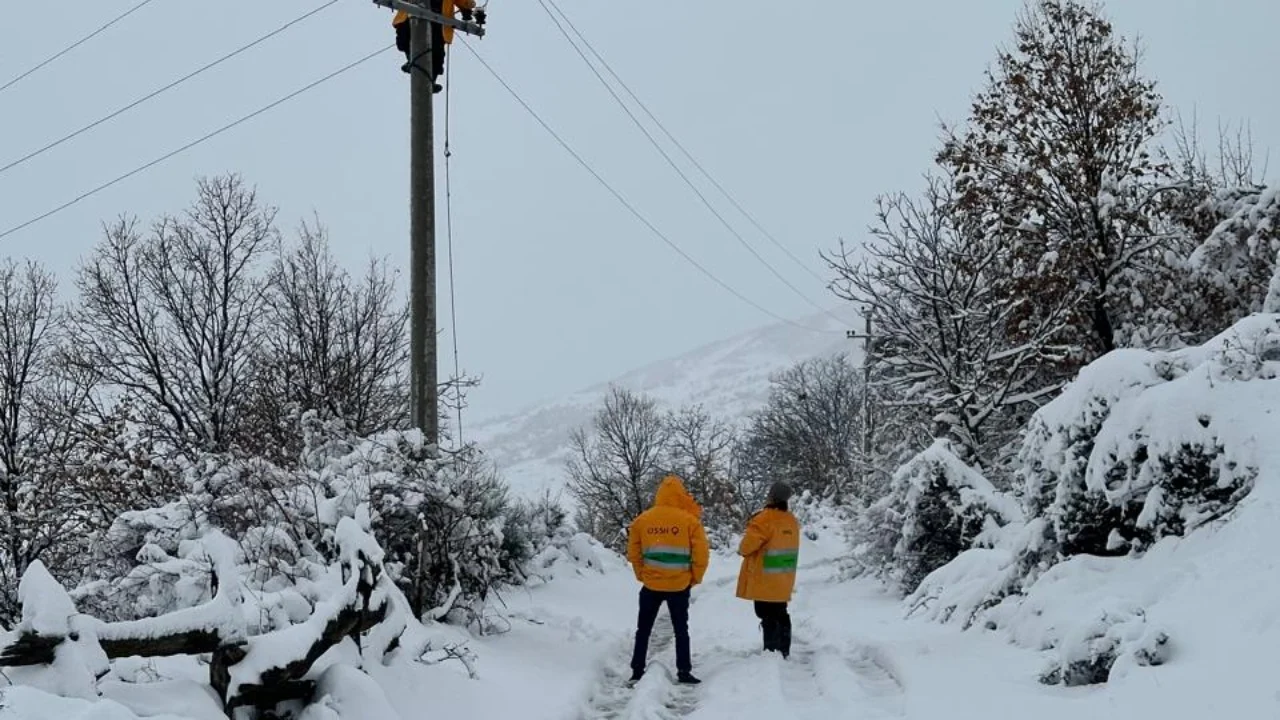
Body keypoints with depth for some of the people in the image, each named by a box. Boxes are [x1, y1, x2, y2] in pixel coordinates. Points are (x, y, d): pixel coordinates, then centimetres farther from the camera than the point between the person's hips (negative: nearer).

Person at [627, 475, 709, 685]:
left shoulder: (642, 519, -2)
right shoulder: (689, 520, -9)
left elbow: (633, 553, 3)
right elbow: (701, 554, -8)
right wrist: (695, 578, 6)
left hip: (650, 584, 1)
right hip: (679, 585, -1)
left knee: (643, 629, 13)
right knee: (681, 630, 10)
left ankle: (637, 671, 13)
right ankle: (684, 673, 8)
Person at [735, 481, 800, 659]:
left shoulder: (765, 519, -20)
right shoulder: (792, 520, 6)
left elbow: (747, 546, -17)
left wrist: (742, 550, 4)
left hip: (765, 581, -8)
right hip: (783, 581, 8)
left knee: (768, 617, -3)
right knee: (781, 615, 16)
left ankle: (771, 652, -4)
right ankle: (784, 651, 21)